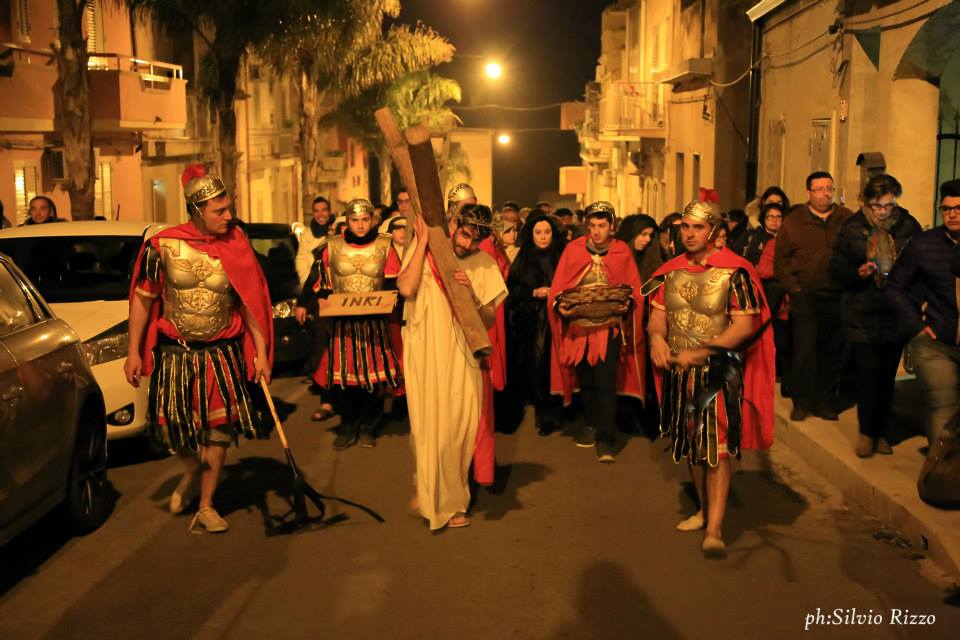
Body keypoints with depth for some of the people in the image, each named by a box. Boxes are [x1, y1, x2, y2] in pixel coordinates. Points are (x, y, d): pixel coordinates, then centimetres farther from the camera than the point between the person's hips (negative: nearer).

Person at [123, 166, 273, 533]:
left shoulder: (236, 246, -6)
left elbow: (251, 303, -1)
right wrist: (133, 352, 0)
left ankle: (206, 506, 16)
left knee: (219, 430, 2)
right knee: (171, 424, 4)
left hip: (222, 353, 0)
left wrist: (261, 353, -3)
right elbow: (142, 299, 1)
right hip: (174, 352, 0)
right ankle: (193, 469, 38)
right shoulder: (163, 245, -7)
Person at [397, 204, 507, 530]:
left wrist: (472, 294, -19)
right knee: (427, 426, 4)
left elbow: (489, 320, 0)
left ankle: (449, 500, 24)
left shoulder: (485, 264, 2)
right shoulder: (424, 250, -1)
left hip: (463, 358, 2)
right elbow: (406, 288, -19)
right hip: (425, 354, -1)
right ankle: (428, 489, 25)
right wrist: (423, 241, -15)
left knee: (459, 428, 5)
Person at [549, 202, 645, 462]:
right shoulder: (573, 250, 3)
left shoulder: (622, 252, 2)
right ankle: (591, 424, 36)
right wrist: (560, 305, -16)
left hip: (610, 326, -2)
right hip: (579, 325, 2)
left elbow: (635, 290, 3)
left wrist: (627, 303, -16)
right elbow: (557, 289, 3)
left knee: (605, 380, -10)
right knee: (585, 379, 15)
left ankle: (605, 440, -3)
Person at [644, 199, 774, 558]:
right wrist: (656, 336, -15)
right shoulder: (671, 271, 7)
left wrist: (701, 352, -23)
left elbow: (745, 325, -15)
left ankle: (715, 529, -8)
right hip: (679, 372, 6)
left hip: (719, 371, -5)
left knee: (717, 445, -10)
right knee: (691, 444, 15)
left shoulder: (734, 271, -10)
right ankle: (705, 508, 34)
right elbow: (657, 314, 9)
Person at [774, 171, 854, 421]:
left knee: (833, 353, 7)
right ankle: (802, 402, 7)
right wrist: (794, 288, -5)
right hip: (805, 296, -2)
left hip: (838, 298, 2)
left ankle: (825, 402, 19)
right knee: (805, 350, -4)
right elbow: (781, 260, 4)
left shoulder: (848, 219, 7)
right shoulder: (793, 221, 4)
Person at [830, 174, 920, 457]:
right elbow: (837, 266, 1)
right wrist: (857, 273, -18)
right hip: (863, 314, -1)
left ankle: (880, 433, 21)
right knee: (868, 372, -4)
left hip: (897, 314, 2)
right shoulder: (852, 227, -1)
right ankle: (867, 433, 12)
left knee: (887, 375, 8)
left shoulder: (909, 226, 0)